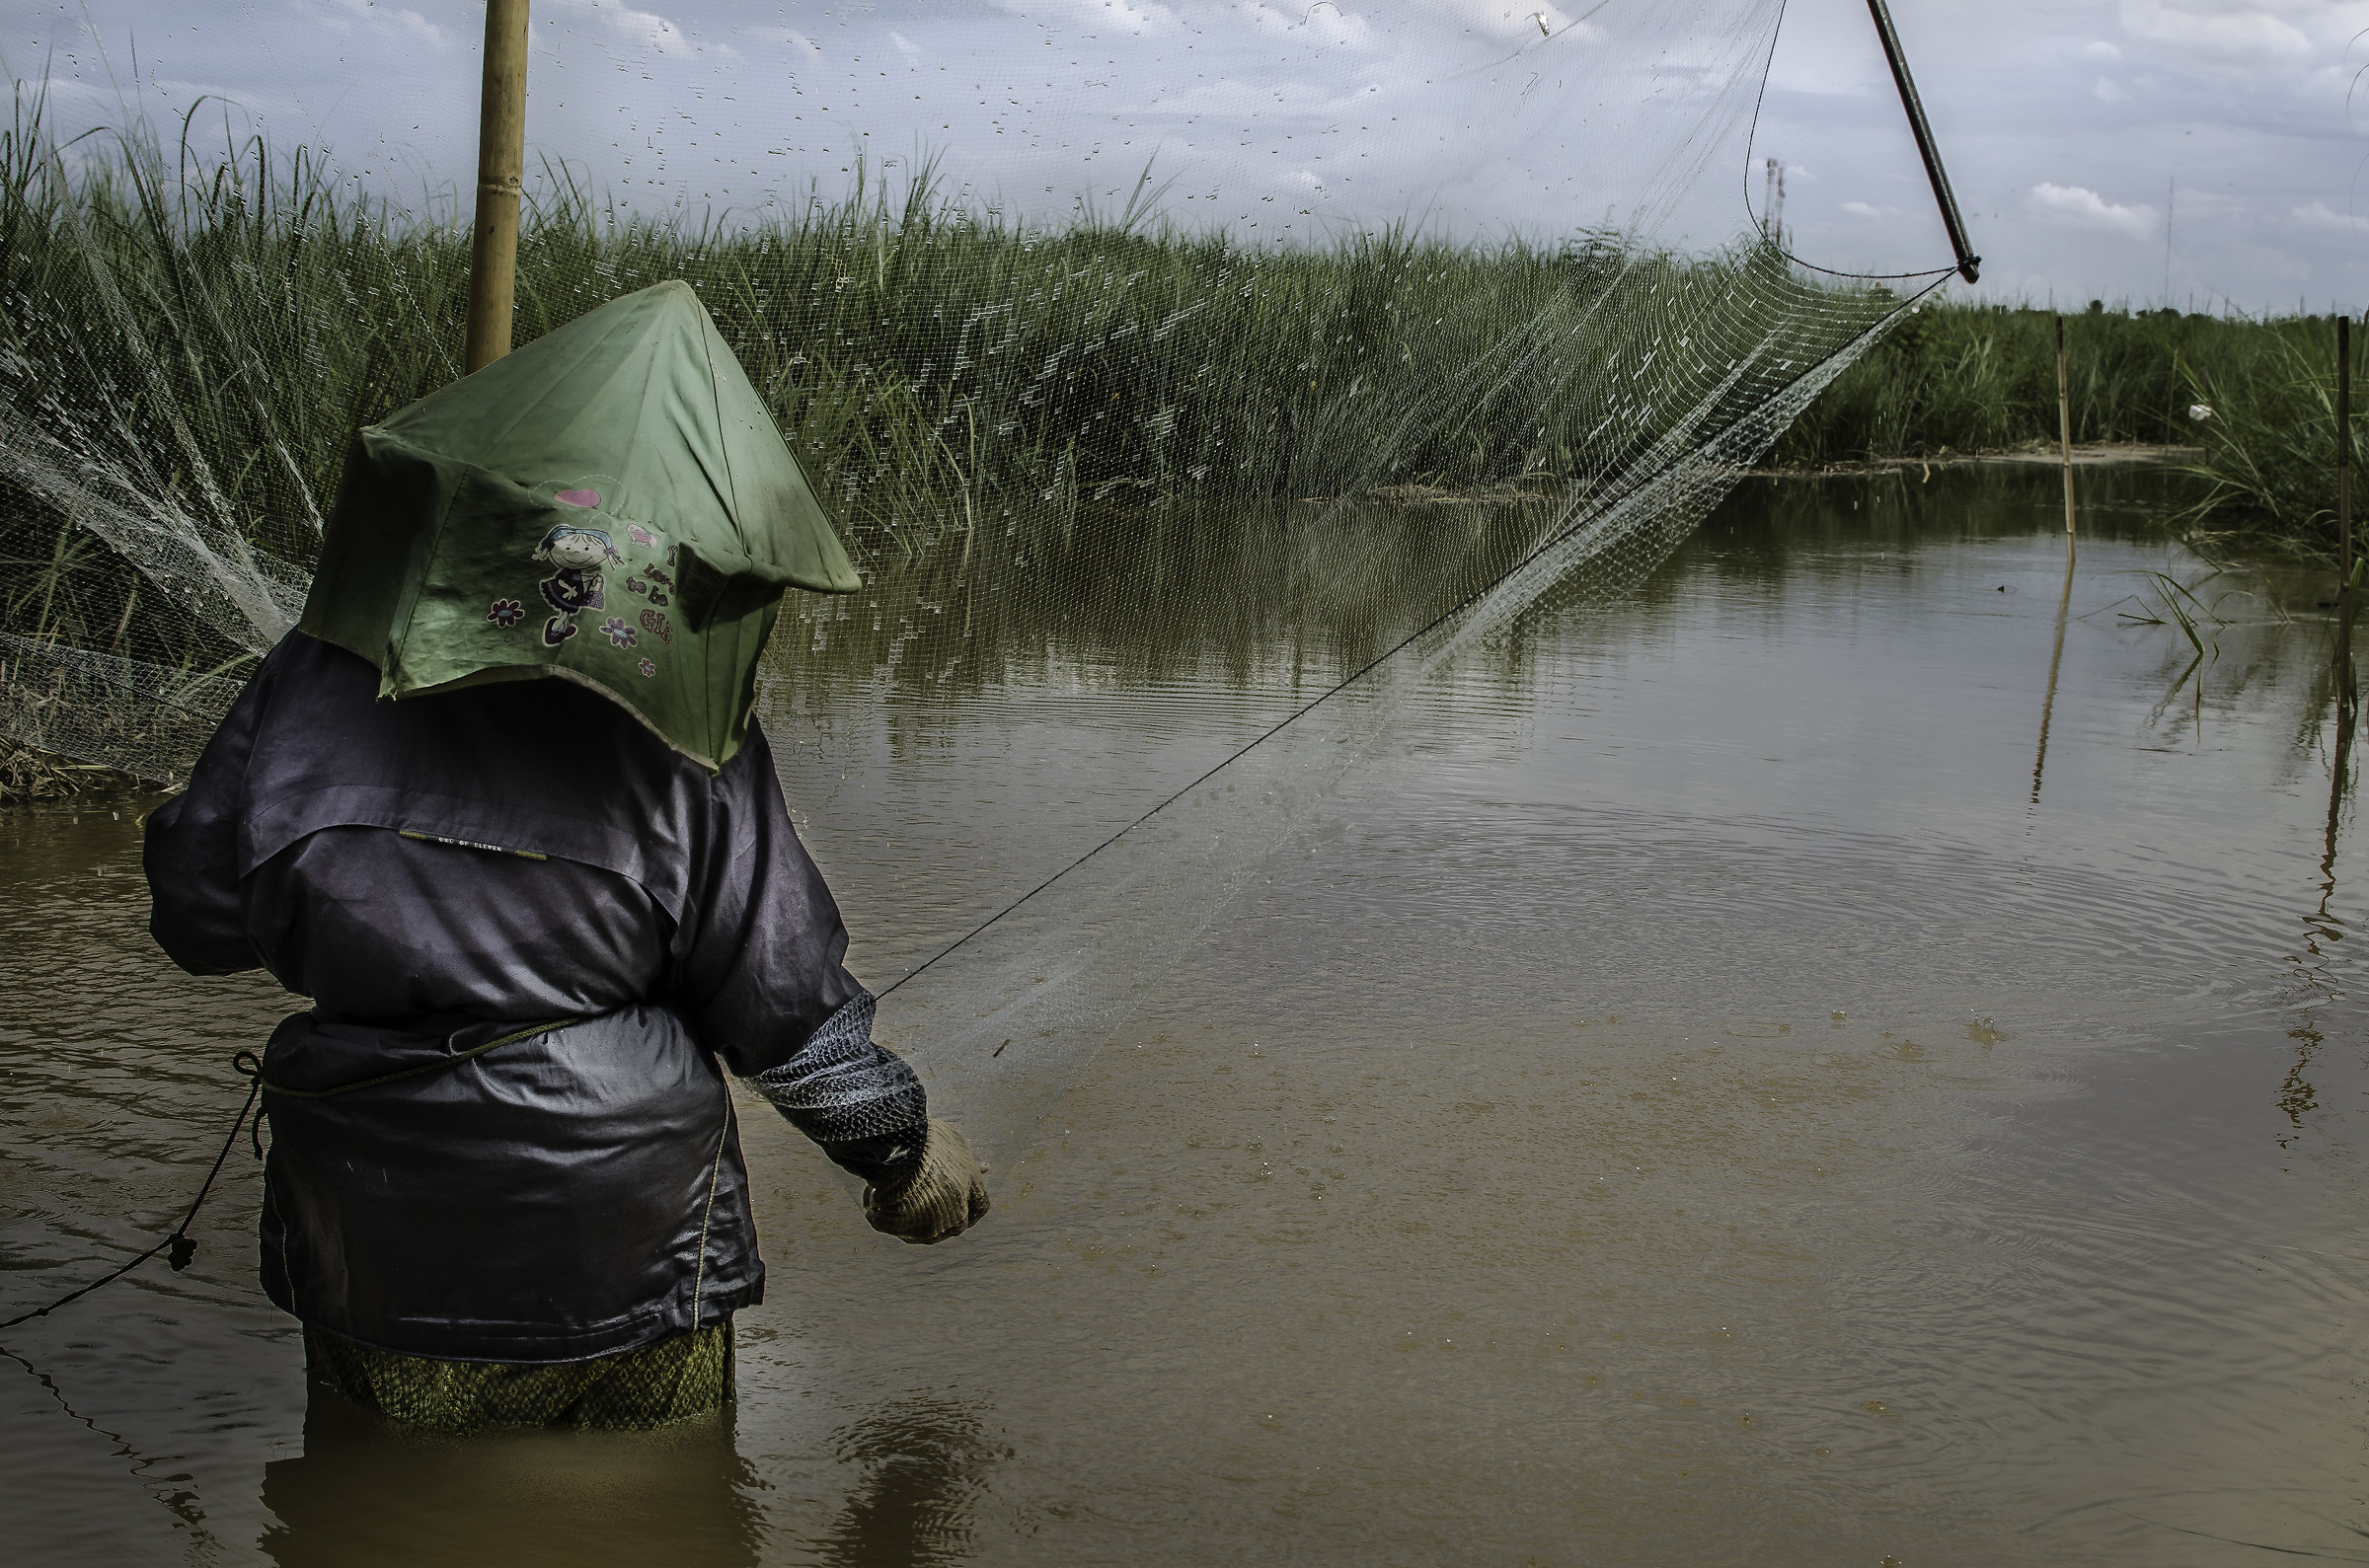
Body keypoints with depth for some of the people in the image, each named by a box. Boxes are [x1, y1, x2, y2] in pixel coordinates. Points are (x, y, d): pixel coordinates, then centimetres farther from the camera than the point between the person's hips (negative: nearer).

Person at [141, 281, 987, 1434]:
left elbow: (200, 918, -4)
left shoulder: (316, 683, -10)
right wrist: (903, 1145, 10)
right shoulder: (687, 748, -13)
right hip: (617, 1242, -1)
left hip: (366, 1241, 2)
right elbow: (785, 998, -6)